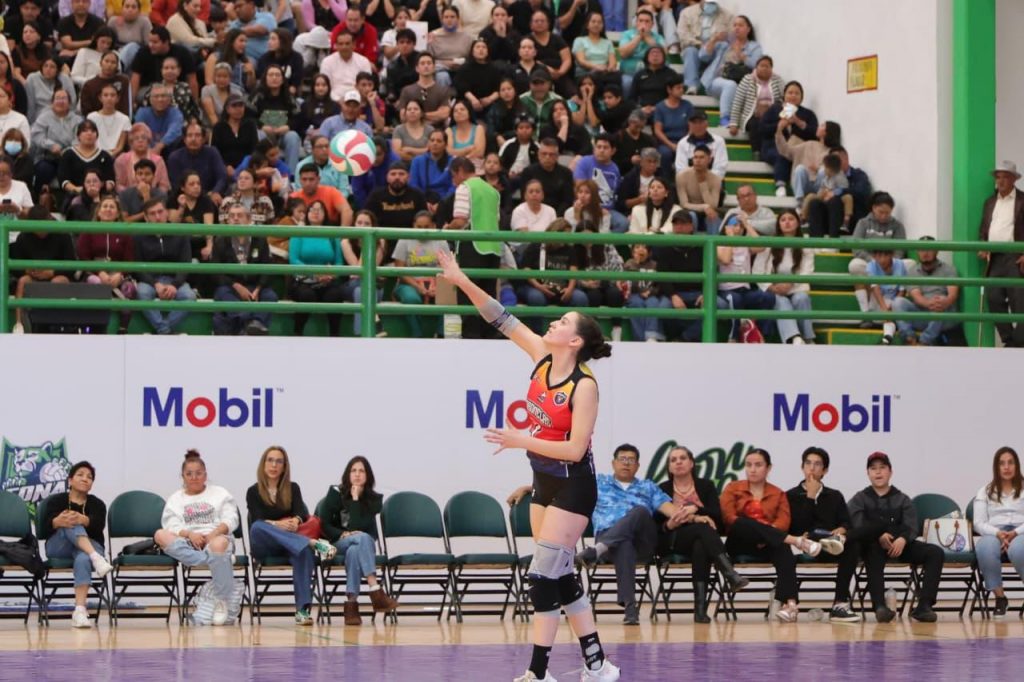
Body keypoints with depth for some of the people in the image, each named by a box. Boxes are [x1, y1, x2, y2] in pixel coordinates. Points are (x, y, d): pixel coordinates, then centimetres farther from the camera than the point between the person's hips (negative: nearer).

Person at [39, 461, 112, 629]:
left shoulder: (97, 504, 9)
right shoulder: (56, 501, 9)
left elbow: (98, 527, -13)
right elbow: (42, 531, -6)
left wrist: (84, 520, -36)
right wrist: (57, 522, -30)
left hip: (89, 545, 0)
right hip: (58, 548, 0)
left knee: (83, 560, -38)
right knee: (71, 525, -31)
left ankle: (80, 610, -53)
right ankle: (96, 558, -53)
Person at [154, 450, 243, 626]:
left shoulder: (220, 493, 19)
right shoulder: (175, 499, 20)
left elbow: (230, 519, 4)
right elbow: (172, 525, 4)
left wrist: (215, 533, -15)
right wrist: (190, 534, -17)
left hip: (216, 538, -2)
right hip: (187, 544, 2)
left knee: (219, 545, -41)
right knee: (160, 535, -30)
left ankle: (224, 602, -28)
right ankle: (216, 559, -41)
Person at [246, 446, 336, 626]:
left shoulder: (292, 488, 13)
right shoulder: (253, 491, 7)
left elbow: (301, 513, -4)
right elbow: (258, 520, -9)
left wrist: (295, 521, -29)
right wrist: (277, 525, -30)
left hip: (289, 546, 1)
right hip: (263, 546, -1)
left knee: (304, 551, -36)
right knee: (257, 527, -36)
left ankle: (303, 609, -48)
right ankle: (312, 543, -47)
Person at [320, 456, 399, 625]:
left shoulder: (374, 498, -2)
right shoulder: (335, 493, -2)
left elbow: (360, 526, -15)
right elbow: (325, 526, -2)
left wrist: (356, 500, -16)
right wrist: (343, 534, -19)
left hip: (361, 545, 1)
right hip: (338, 544, -1)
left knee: (354, 550, -38)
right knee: (362, 538, -36)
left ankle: (351, 603, -46)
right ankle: (376, 591, -51)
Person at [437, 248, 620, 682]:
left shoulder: (584, 386, -21)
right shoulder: (542, 357, -2)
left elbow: (575, 449, -23)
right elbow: (501, 319, -1)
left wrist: (522, 442, -25)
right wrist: (463, 282, -10)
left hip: (572, 487, -8)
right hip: (545, 482, 8)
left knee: (543, 574, -10)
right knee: (561, 575, 11)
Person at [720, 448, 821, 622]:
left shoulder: (778, 494, 18)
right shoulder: (733, 488, 15)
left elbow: (783, 521, 1)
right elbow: (728, 517, -2)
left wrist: (764, 535, -20)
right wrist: (759, 530, -16)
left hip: (767, 544, 0)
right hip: (740, 542, 0)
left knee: (783, 550, -35)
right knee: (742, 523, -35)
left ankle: (790, 604, -50)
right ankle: (796, 541, -36)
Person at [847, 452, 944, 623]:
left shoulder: (902, 499, 18)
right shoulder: (859, 500, 14)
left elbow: (912, 527, 2)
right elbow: (858, 526, -5)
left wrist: (902, 539, -23)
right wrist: (879, 536, -25)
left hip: (900, 545, 3)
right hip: (873, 544, -3)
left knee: (936, 553, -20)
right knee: (873, 550, -40)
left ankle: (923, 606, -28)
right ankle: (880, 606, -50)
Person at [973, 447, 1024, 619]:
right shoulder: (986, 491, 16)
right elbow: (979, 523, 6)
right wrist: (998, 533, -14)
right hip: (993, 534, 1)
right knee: (986, 549, -38)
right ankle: (999, 597, -26)